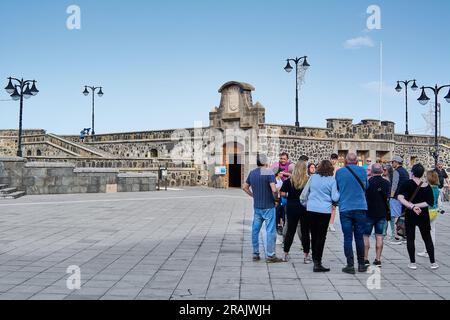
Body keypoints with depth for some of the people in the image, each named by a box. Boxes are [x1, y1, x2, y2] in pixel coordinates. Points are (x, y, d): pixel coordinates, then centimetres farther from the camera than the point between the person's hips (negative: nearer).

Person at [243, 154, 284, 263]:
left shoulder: (252, 173, 6)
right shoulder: (269, 172, -13)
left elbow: (244, 187, 14)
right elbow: (274, 190, -22)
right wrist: (276, 198, -5)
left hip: (257, 206, 6)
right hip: (268, 206, -6)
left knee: (255, 229, 12)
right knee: (270, 231, 1)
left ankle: (255, 254, 19)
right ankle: (270, 255, 4)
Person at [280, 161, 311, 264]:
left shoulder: (289, 180, -5)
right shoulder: (309, 180, -8)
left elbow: (283, 193, -6)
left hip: (291, 207, 1)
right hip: (305, 208, -1)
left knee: (290, 231, 11)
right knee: (305, 232, 6)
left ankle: (286, 254, 18)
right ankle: (306, 256, 10)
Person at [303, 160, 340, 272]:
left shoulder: (313, 177, 5)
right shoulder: (332, 180, -5)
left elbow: (304, 194, 11)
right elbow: (335, 198, -7)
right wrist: (338, 192, 12)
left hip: (311, 209, 4)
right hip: (324, 210, -4)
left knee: (314, 235, 15)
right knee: (321, 236, -1)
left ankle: (315, 260, 26)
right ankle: (317, 263, -4)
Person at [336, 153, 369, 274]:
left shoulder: (339, 172, -2)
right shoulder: (362, 171, 0)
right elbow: (366, 187, 15)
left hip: (345, 208, -1)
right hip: (361, 207, 1)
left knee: (347, 238, 2)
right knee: (359, 237, 10)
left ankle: (350, 265, 1)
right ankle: (361, 264, 17)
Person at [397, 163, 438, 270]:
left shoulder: (408, 184, -10)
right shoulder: (427, 186, -3)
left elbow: (400, 197, -24)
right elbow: (430, 203, -9)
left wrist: (412, 206, -25)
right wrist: (417, 205, -10)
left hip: (410, 215, -2)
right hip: (423, 215, 2)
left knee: (410, 239, 7)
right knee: (427, 238, 13)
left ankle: (413, 263, 8)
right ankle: (433, 262, 16)